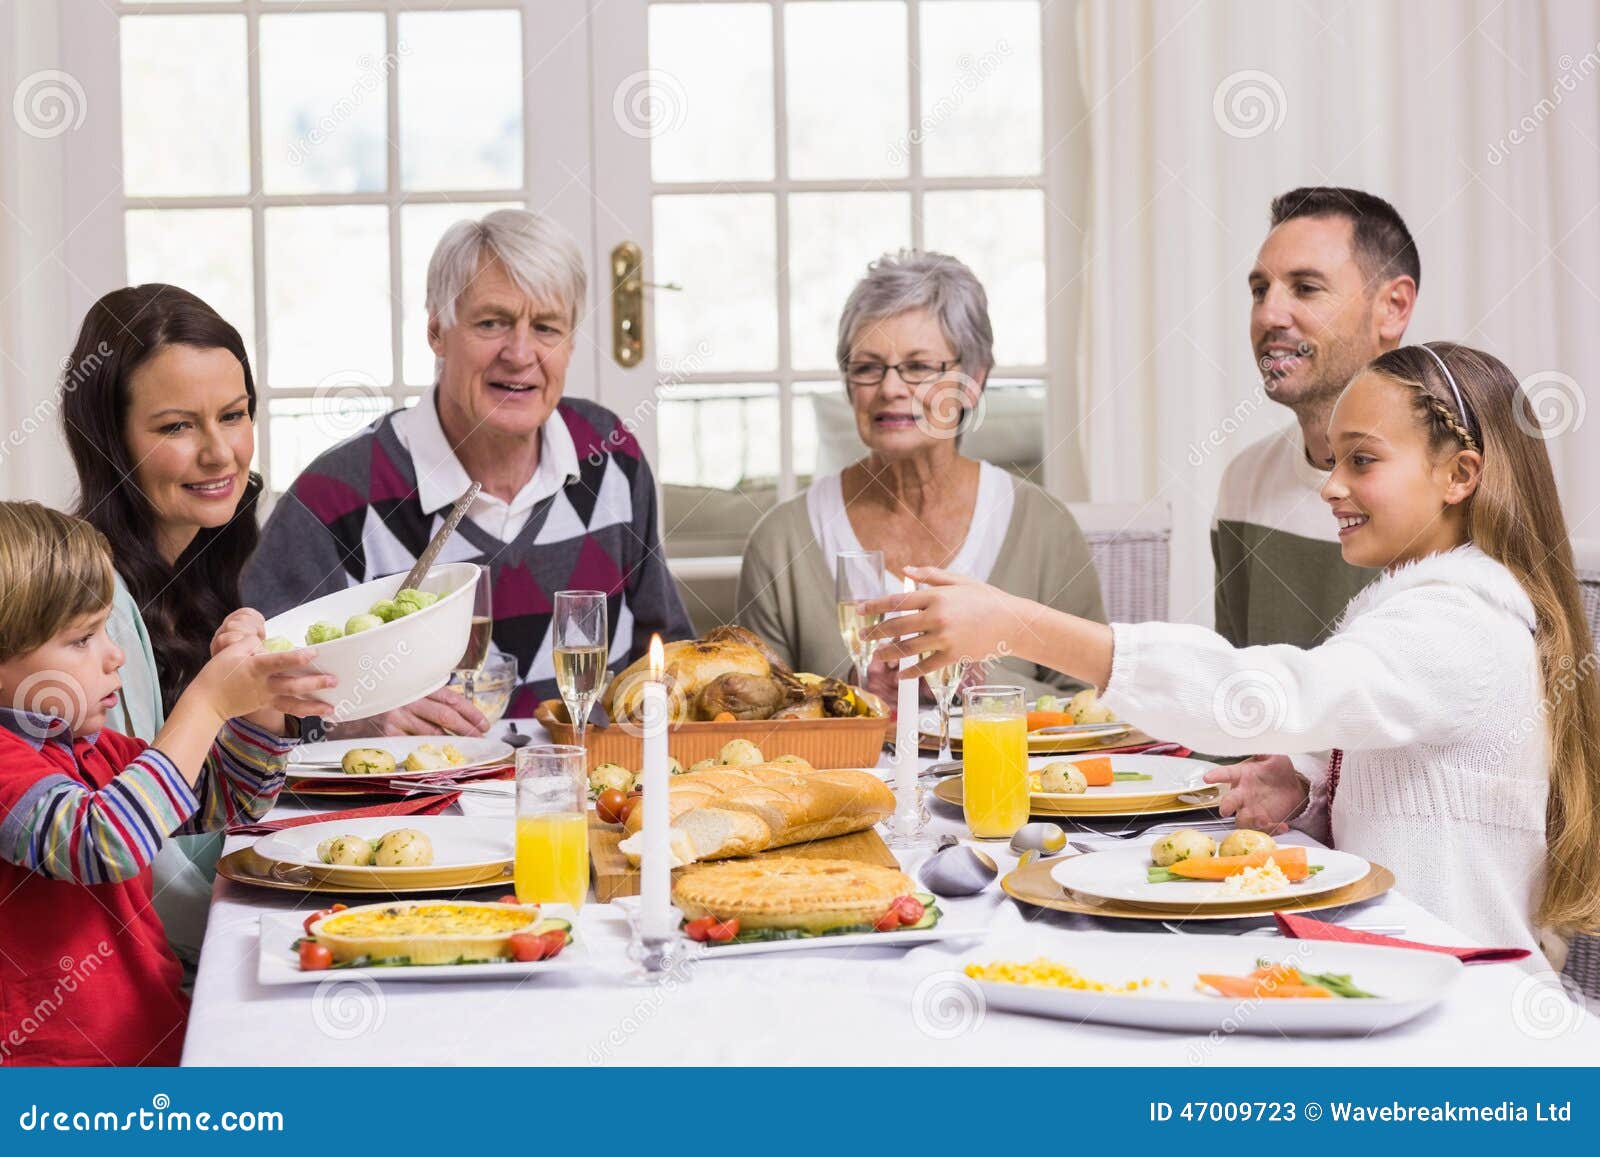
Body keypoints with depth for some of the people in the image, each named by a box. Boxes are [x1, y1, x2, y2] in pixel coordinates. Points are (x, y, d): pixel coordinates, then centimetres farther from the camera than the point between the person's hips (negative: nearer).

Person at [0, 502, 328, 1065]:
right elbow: (106, 846, -27)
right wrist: (208, 703, -20)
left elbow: (233, 800, 26)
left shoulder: (90, 749, 15)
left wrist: (257, 693, 7)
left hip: (160, 1038, 9)